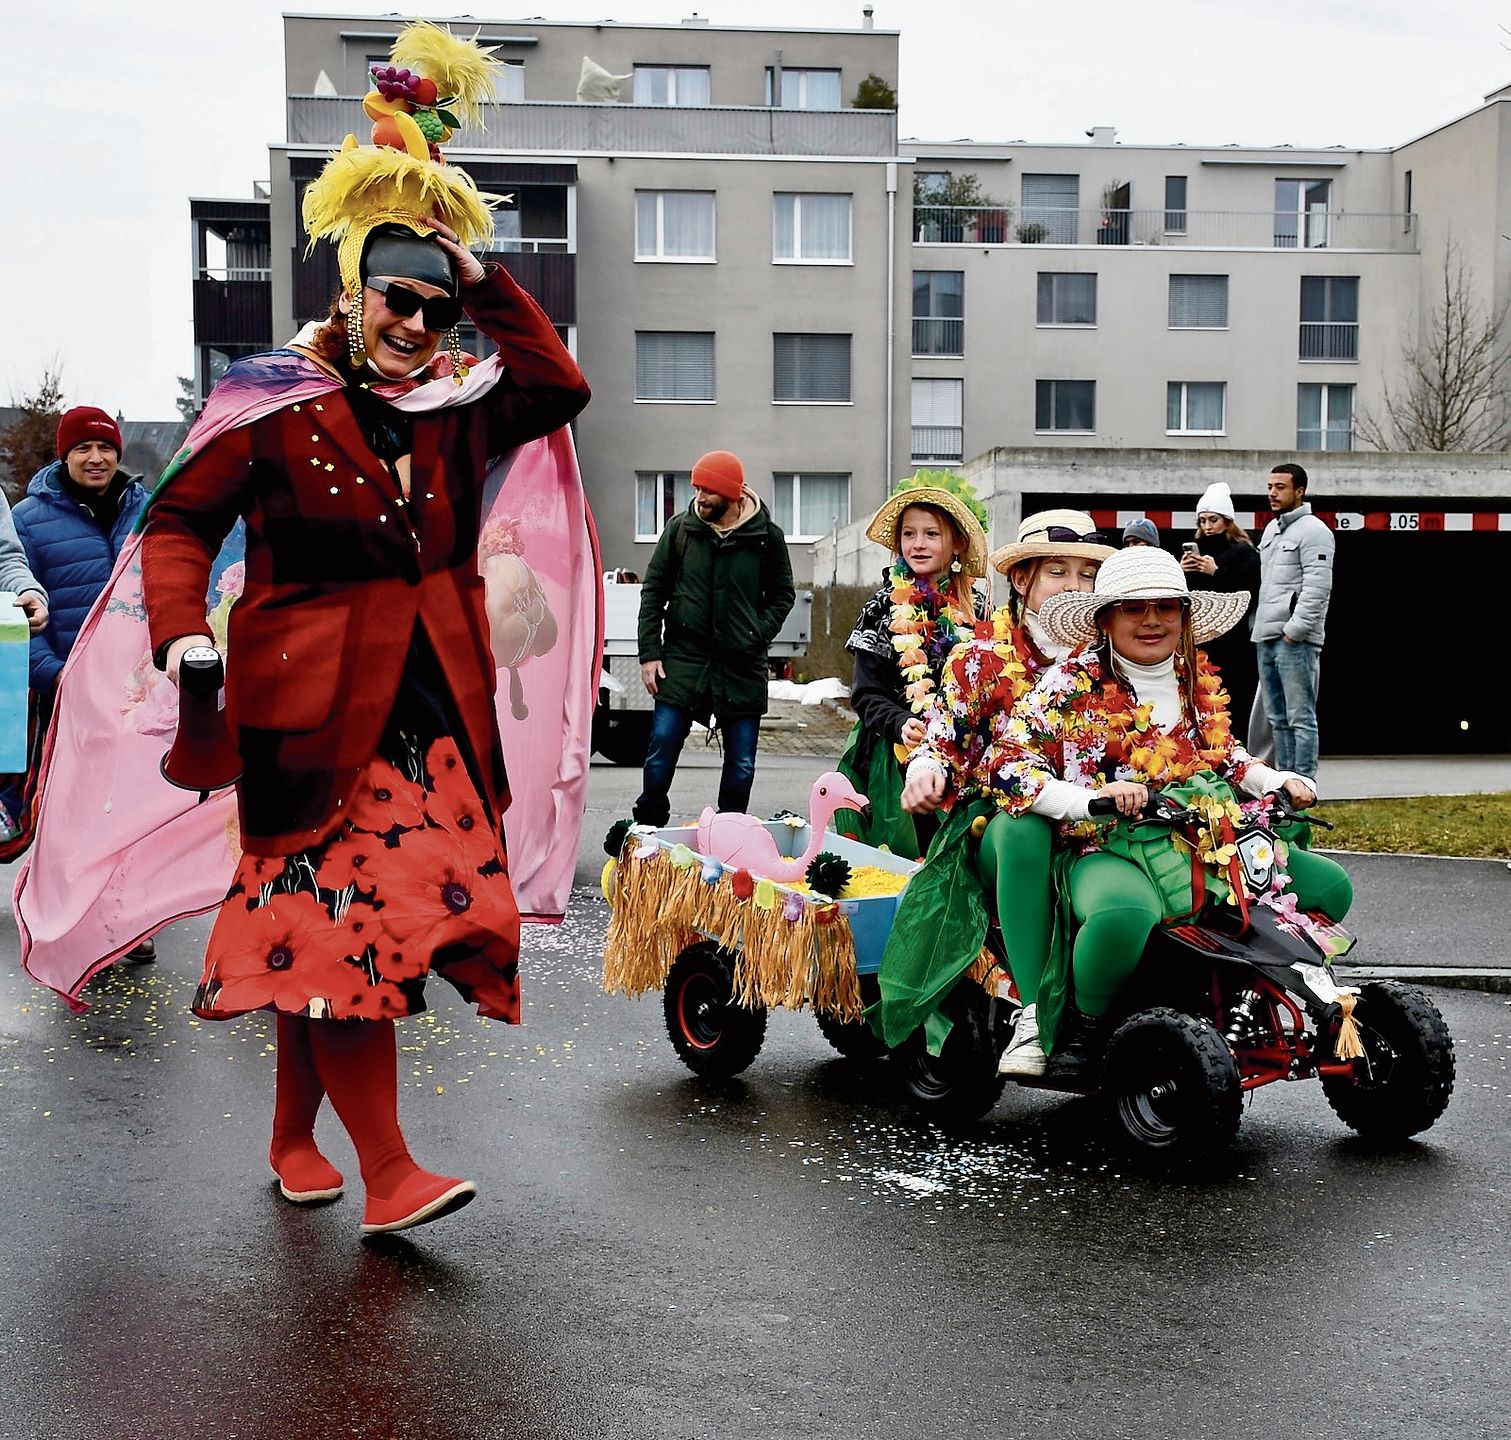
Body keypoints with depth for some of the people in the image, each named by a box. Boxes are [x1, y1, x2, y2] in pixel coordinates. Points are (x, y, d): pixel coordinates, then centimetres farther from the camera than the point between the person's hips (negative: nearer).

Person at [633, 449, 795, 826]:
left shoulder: (767, 536, 0)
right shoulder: (680, 528, 3)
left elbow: (782, 594, 10)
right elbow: (653, 591, 7)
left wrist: (758, 636, -5)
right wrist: (649, 653, 0)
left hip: (742, 666, 0)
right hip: (683, 658, 0)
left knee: (741, 764, 5)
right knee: (660, 756, -3)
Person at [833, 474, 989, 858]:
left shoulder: (978, 610, 4)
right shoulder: (882, 609, 4)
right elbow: (866, 693, 2)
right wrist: (900, 724, -16)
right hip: (891, 759, 0)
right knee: (891, 858, -2)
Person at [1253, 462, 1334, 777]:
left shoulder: (1313, 531, -8)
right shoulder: (1271, 529, 20)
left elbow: (1317, 587, -16)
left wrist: (1294, 629, -19)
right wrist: (1259, 627, 16)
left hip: (1296, 642, -9)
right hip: (1265, 639, 9)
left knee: (1300, 718, -7)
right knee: (1277, 718, 13)